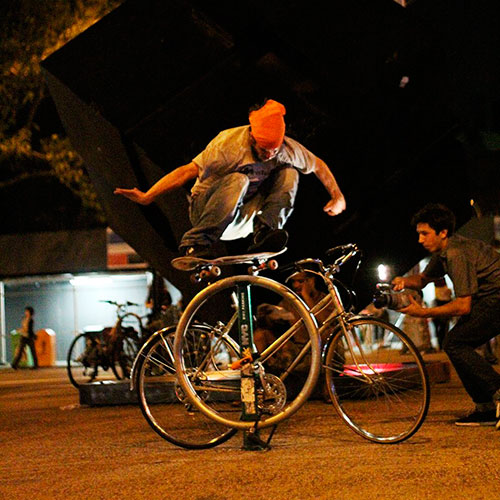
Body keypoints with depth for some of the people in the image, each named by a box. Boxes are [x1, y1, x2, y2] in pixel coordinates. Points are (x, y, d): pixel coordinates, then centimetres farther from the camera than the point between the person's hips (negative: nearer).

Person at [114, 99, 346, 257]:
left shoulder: (288, 149, -8)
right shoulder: (230, 143, -22)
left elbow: (318, 165, 11)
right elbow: (189, 171, -25)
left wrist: (337, 195, 7)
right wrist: (146, 197, -33)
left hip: (243, 219, 4)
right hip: (208, 211, -4)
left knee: (289, 173, -13)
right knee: (237, 180, -37)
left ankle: (265, 231, -25)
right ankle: (196, 243, -39)